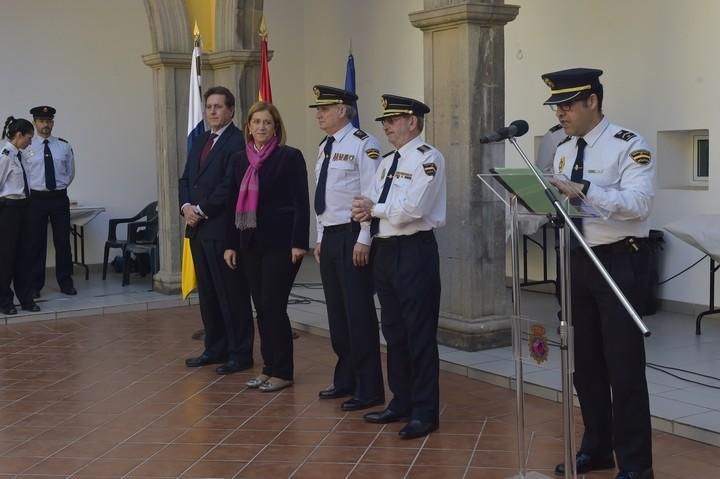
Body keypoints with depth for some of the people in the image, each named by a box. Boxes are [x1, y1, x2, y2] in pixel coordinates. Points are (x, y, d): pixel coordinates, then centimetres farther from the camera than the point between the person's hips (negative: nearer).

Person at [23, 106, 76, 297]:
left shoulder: (64, 146, 5)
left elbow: (70, 172, 14)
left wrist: (60, 187, 8)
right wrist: (32, 191, 1)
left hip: (59, 198, 2)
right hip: (36, 199, -2)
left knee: (63, 241, 7)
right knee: (35, 243, 3)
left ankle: (66, 283, 17)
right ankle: (34, 285, 12)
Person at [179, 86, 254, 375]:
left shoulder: (238, 142, -9)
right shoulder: (200, 142, 18)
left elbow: (229, 185, -17)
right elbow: (186, 179, 17)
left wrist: (201, 210, -13)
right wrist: (186, 207, -1)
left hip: (223, 229, -8)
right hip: (197, 229, 8)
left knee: (232, 294, -2)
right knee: (207, 293, 13)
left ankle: (240, 354, 6)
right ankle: (215, 348, 22)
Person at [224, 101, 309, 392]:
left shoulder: (290, 157, -5)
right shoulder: (239, 159, 10)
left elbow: (301, 203, -9)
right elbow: (235, 203, 13)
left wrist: (299, 243, -15)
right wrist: (231, 243, 11)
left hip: (280, 243, -5)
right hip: (250, 243, 6)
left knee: (273, 306, -4)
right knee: (261, 307, 10)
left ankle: (282, 372, 8)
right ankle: (269, 367, 20)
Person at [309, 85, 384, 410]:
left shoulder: (363, 145, -11)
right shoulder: (324, 148, 15)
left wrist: (364, 240, -19)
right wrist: (320, 238, 17)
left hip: (352, 237, -9)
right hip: (329, 237, 9)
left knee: (359, 312, -4)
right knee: (336, 311, 14)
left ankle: (369, 389, 4)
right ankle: (345, 380, 25)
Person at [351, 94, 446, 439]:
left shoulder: (427, 159, -9)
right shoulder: (387, 162, 16)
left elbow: (413, 208, -21)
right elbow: (364, 204, 12)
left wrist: (373, 208, -7)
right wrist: (365, 211, -12)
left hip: (414, 251, -8)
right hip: (385, 251, 9)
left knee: (419, 334, -3)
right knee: (394, 331, 15)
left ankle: (425, 412, 6)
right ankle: (401, 402, 27)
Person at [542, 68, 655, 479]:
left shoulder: (628, 146, -12)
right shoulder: (563, 151, 11)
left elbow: (639, 203, -25)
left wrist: (585, 189, -32)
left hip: (618, 261, -7)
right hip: (577, 261, 7)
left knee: (624, 364, -2)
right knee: (586, 361, 14)